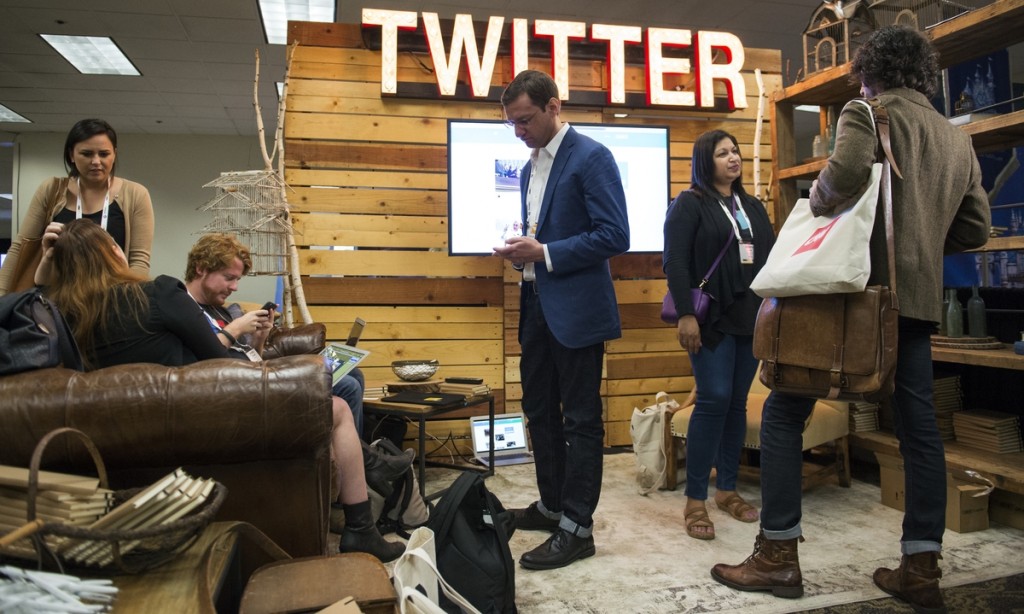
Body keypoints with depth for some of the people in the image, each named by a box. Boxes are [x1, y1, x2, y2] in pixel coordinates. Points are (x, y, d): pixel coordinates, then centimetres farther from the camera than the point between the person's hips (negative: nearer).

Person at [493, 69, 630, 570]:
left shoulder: (591, 157, -10)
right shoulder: (530, 167, 15)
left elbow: (614, 236, -17)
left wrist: (544, 254, -19)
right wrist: (520, 251, 1)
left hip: (576, 307, -9)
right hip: (537, 304, 9)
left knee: (580, 419, 1)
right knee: (539, 409, 16)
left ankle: (577, 528, 12)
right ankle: (552, 505, 33)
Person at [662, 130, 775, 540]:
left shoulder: (753, 207, 20)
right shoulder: (689, 204, 0)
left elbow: (771, 258, 18)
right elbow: (675, 262, -10)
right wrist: (685, 314, -18)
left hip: (752, 318, 6)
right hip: (713, 320, -6)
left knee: (737, 402, 7)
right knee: (714, 400, -11)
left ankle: (727, 489, 18)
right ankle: (695, 499, -2)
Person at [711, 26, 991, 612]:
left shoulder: (867, 113, -2)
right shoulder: (958, 139, 17)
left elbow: (845, 174, -23)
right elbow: (976, 228, 16)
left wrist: (816, 199, -4)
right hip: (919, 297, 7)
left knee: (783, 411, 1)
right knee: (919, 427, 10)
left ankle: (778, 556, 3)